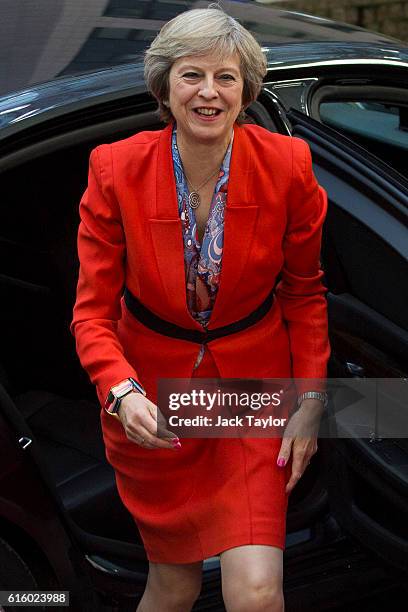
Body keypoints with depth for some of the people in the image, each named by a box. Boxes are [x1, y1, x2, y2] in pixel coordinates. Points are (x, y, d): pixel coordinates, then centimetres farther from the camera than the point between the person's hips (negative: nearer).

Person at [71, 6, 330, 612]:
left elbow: (306, 290, 0)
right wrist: (122, 394, -28)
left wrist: (312, 399, -5)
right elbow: (93, 309, -11)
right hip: (153, 387, 0)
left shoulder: (288, 165, -14)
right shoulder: (115, 169, -16)